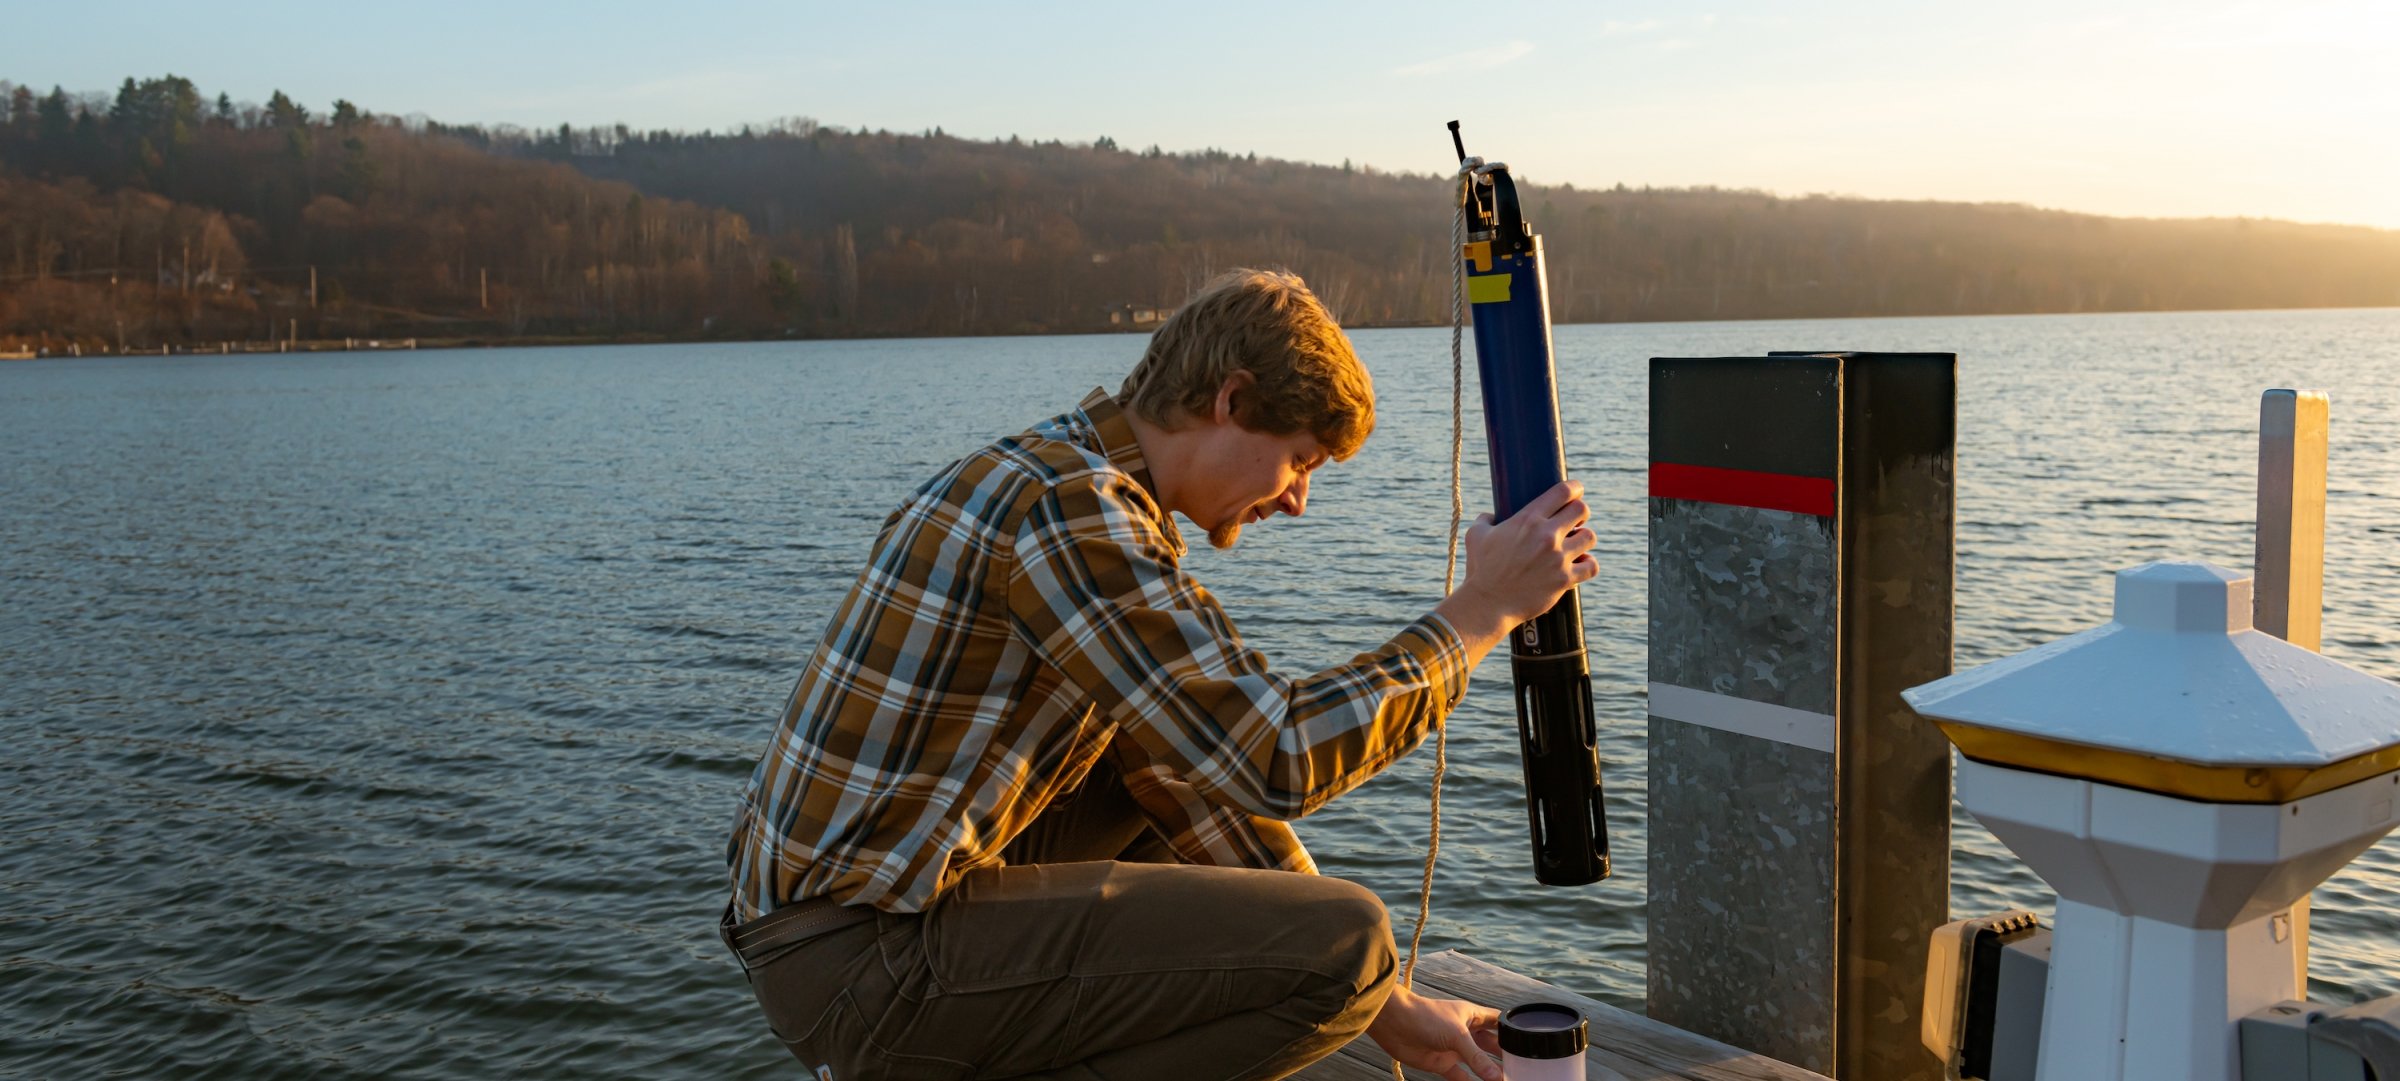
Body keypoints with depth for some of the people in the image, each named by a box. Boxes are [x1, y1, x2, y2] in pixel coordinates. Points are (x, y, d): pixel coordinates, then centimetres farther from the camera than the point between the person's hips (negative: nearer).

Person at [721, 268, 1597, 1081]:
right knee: (1343, 941, -14)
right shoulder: (1067, 508, -18)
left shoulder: (1084, 478, 13)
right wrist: (1483, 612, -12)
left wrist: (1383, 1006, 15)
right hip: (860, 963, -10)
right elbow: (1276, 762, -23)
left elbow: (1218, 770, 15)